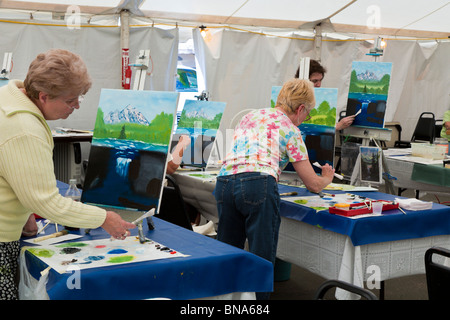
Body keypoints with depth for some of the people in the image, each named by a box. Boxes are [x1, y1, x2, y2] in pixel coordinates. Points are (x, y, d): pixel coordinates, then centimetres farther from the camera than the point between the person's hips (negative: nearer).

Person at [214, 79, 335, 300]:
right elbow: (313, 184, 14)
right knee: (262, 258, 1)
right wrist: (327, 178, 36)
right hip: (258, 185, -6)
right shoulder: (290, 130, 12)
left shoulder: (250, 117, 29)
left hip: (224, 181, 6)